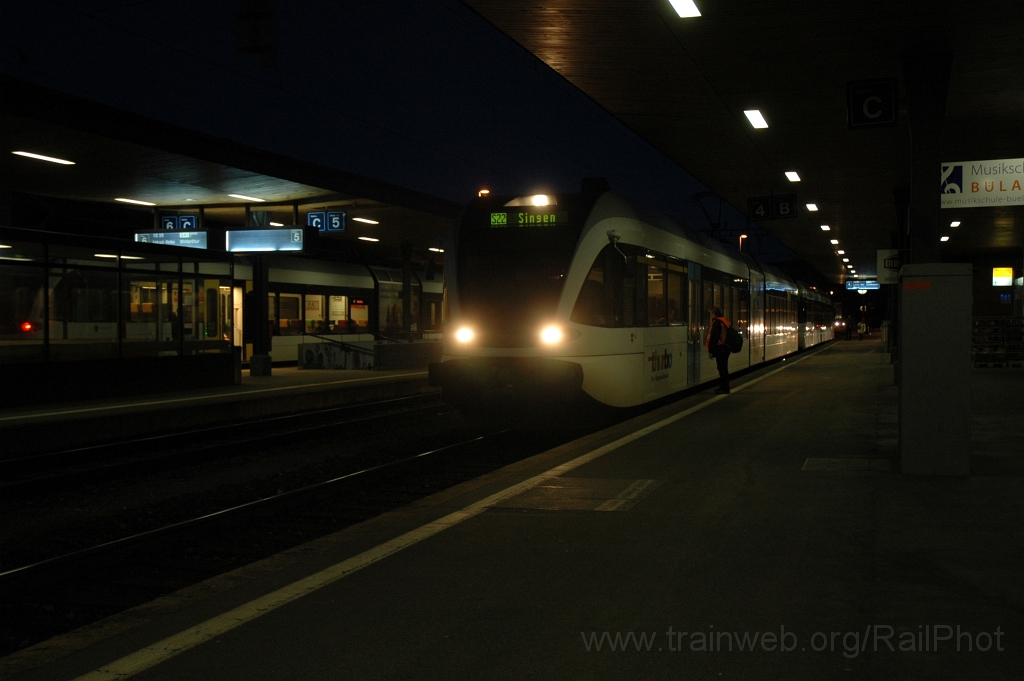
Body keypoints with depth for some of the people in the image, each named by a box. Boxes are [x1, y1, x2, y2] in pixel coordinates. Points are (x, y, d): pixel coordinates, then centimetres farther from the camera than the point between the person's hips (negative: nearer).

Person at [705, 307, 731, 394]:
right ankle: (723, 387, 21)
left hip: (720, 348, -10)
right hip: (726, 348, 10)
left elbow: (713, 337, -19)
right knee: (723, 368, 15)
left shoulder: (717, 322, -14)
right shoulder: (725, 321, 17)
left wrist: (710, 350, -16)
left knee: (722, 368, -7)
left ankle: (724, 388, -5)